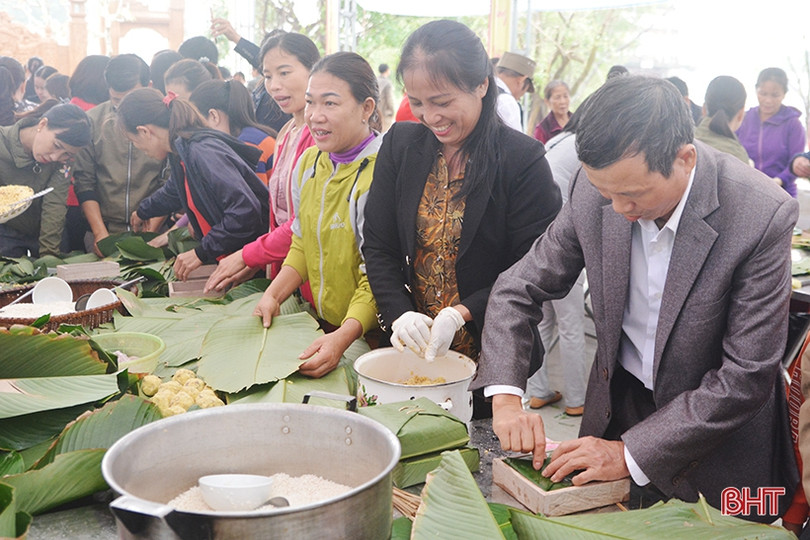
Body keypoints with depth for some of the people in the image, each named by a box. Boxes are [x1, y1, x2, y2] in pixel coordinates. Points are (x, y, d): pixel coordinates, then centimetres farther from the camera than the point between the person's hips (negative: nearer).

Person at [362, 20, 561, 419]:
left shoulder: (523, 159, -13)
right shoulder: (400, 143, 0)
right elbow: (378, 246, 1)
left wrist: (461, 313, -23)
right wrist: (399, 314, -14)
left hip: (490, 355, -3)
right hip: (411, 348, 4)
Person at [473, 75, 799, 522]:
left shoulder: (763, 217, -27)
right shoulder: (594, 188, -17)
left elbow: (747, 375, -23)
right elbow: (519, 289, -7)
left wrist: (632, 453, -24)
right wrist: (505, 395, -21)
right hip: (616, 408, 4)